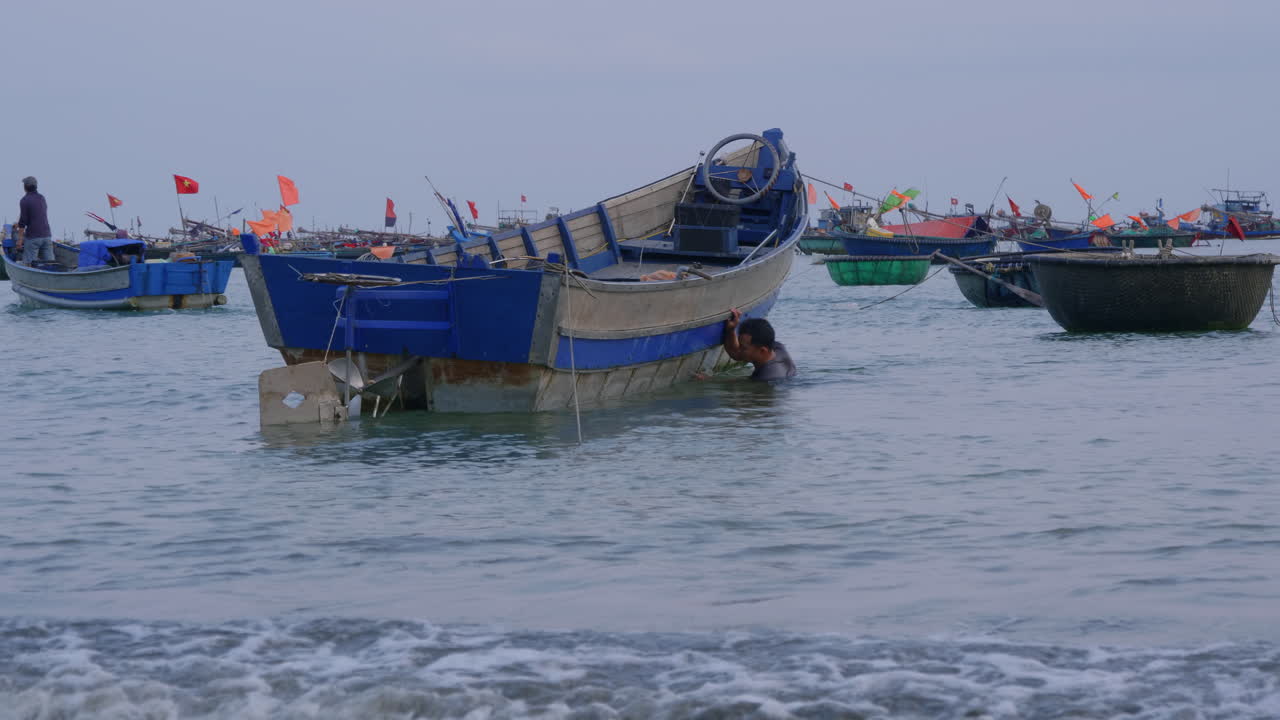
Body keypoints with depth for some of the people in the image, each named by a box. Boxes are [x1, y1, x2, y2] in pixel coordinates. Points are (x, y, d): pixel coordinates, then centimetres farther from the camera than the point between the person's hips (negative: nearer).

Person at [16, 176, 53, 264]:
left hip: (33, 237, -6)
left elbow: (23, 220, -12)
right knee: (50, 263, 3)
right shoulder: (42, 198, 13)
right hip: (47, 235, 6)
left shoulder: (24, 200, -8)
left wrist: (20, 239, -8)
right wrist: (20, 224, 37)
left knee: (28, 264, -3)